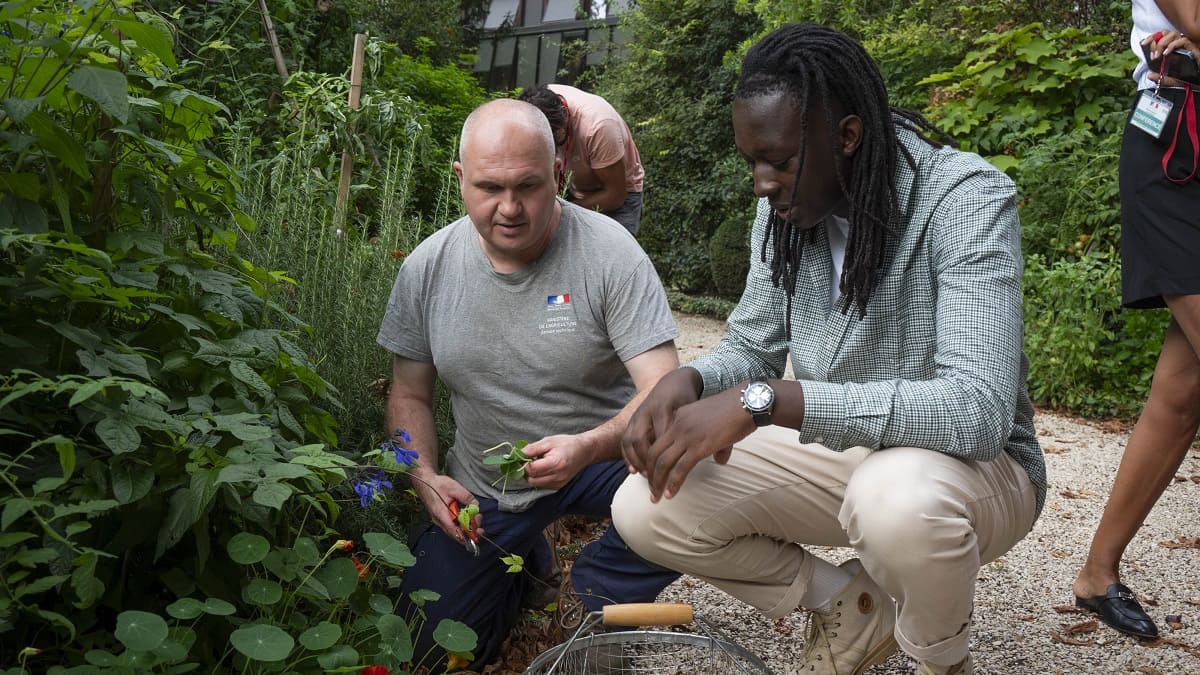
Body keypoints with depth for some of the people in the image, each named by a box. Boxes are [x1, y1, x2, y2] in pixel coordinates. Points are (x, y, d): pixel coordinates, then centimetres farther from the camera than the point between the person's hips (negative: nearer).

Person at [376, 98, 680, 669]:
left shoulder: (609, 253, -18)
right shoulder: (426, 269, -6)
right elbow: (409, 395, 6)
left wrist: (588, 447, -40)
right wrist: (425, 479, -12)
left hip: (599, 458, -2)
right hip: (483, 487, 3)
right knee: (431, 644, -4)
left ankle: (591, 596, -3)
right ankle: (526, 563, 26)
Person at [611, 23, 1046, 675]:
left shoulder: (966, 198, -23)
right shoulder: (784, 211, -4)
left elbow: (977, 411, -33)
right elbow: (751, 349, 6)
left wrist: (762, 401, -39)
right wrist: (684, 382, -19)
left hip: (971, 465, -5)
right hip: (840, 457, 5)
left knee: (895, 497, -40)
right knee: (645, 511, -12)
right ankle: (851, 604, 9)